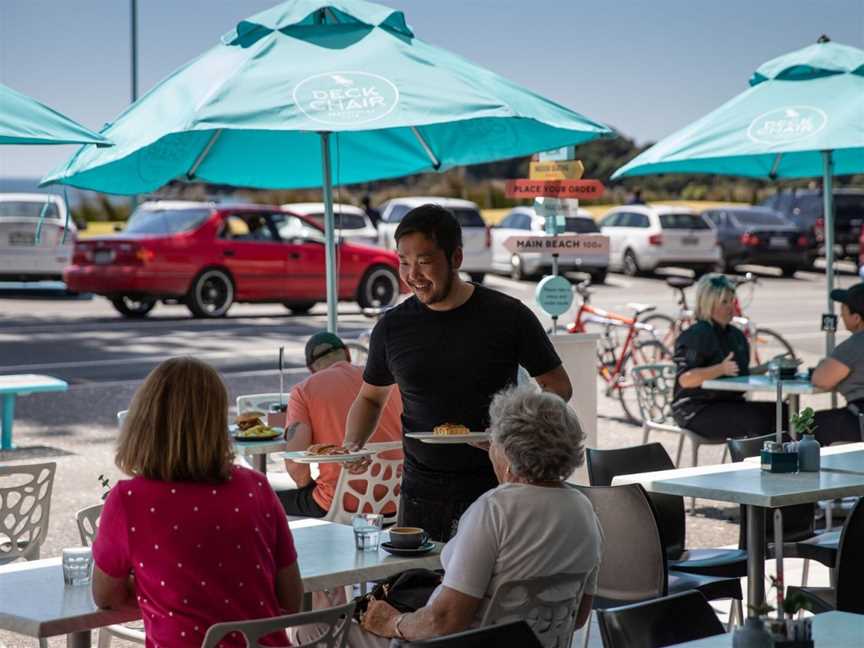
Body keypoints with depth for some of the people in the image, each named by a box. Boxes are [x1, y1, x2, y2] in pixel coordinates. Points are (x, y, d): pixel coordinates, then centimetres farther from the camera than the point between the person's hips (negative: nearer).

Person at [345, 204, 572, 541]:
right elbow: (370, 398, 17)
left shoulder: (507, 316, -4)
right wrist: (352, 446, -3)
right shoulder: (393, 327, 3)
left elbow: (558, 386, 3)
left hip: (495, 488, -2)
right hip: (421, 493, 2)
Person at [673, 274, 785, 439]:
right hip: (696, 410, -8)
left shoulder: (736, 335, 16)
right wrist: (721, 369, -33)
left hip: (729, 403, 8)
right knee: (757, 419, -29)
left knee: (782, 412, -13)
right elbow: (685, 379, -22)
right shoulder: (696, 336, -11)